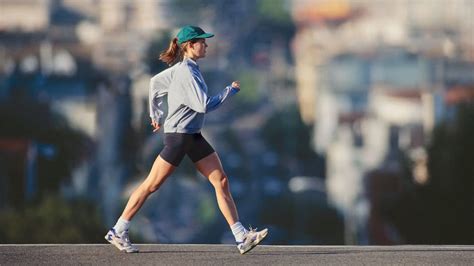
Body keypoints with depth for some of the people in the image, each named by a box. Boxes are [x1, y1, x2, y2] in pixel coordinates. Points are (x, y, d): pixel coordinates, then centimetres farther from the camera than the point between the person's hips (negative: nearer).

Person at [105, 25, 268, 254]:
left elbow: (155, 82, 22)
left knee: (221, 182, 1)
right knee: (151, 185, -1)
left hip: (193, 137, 10)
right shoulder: (186, 73, -19)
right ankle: (118, 232, 10)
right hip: (178, 136, -10)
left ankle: (241, 237, -2)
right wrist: (231, 90, -14)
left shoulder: (183, 69, 10)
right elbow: (204, 105, -24)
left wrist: (155, 114, 29)